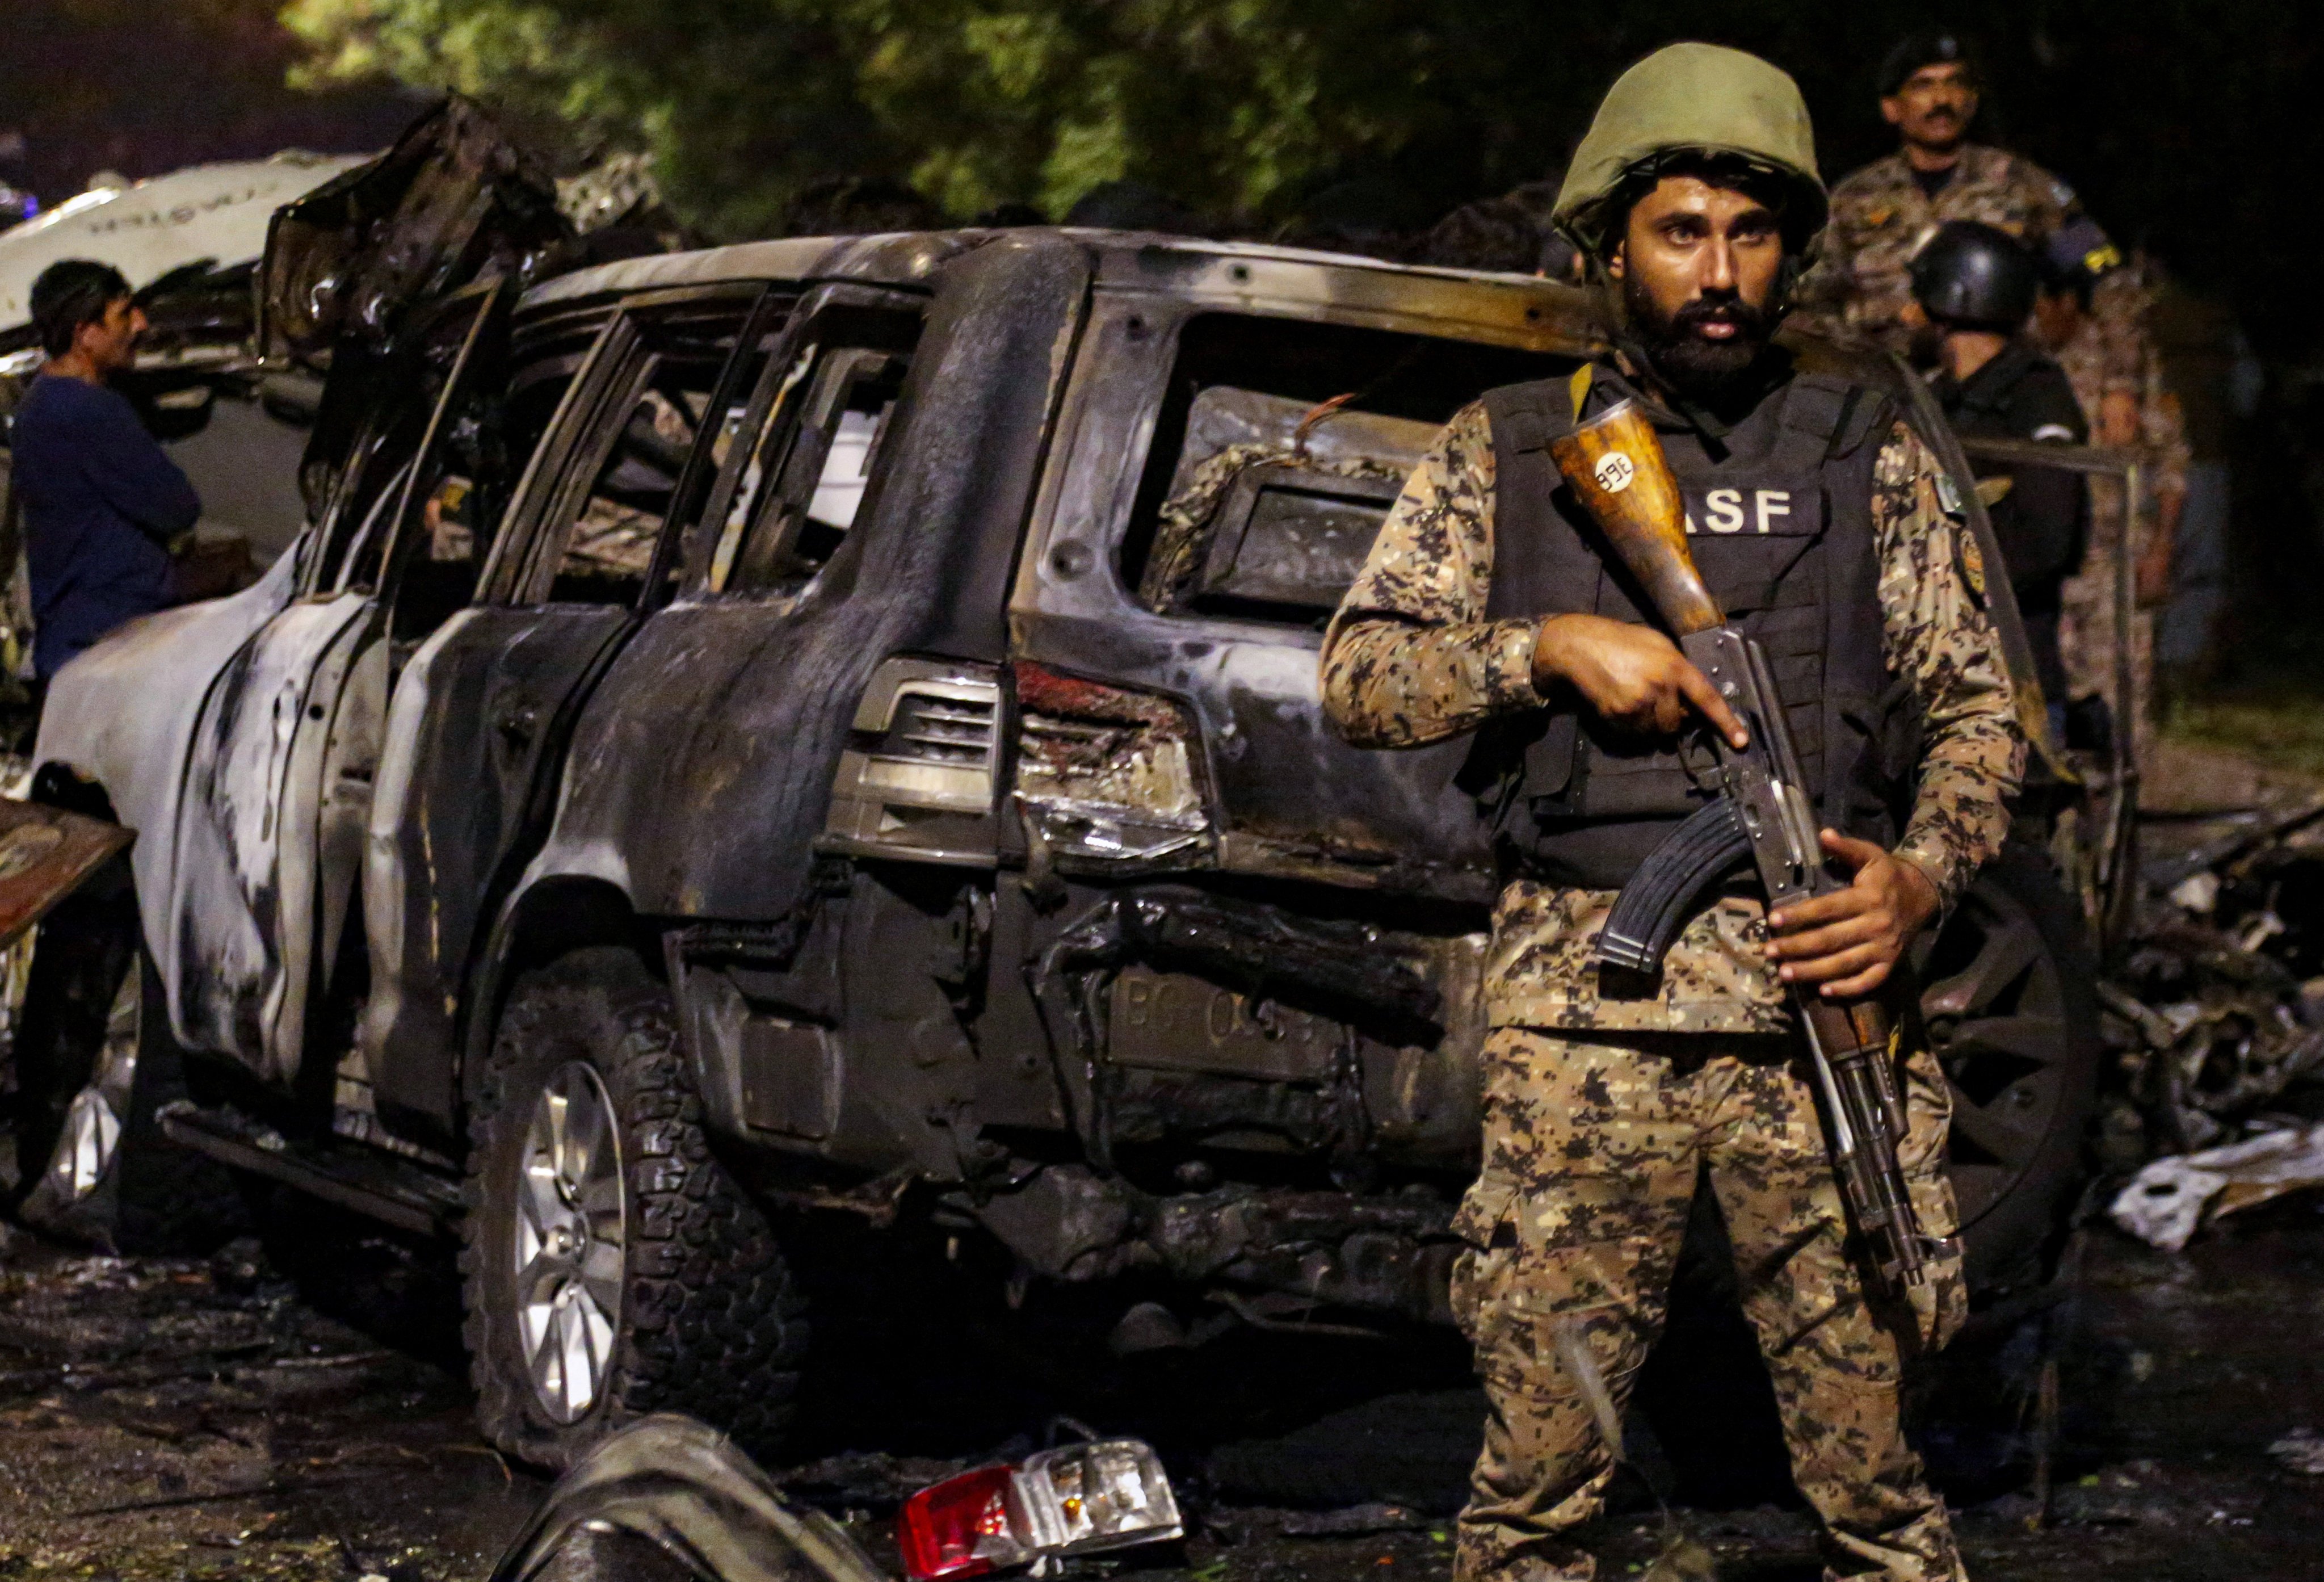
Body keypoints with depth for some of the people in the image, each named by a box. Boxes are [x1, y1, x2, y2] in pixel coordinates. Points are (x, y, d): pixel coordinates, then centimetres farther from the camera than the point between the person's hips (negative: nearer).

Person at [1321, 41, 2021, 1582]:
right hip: (1580, 1008, 0)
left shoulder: (1869, 456, 11)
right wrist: (1554, 647, -8)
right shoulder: (1506, 453, 11)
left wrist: (1921, 878, -7)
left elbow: (1980, 711, 11)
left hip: (1819, 1002, 0)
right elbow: (1358, 676, 7)